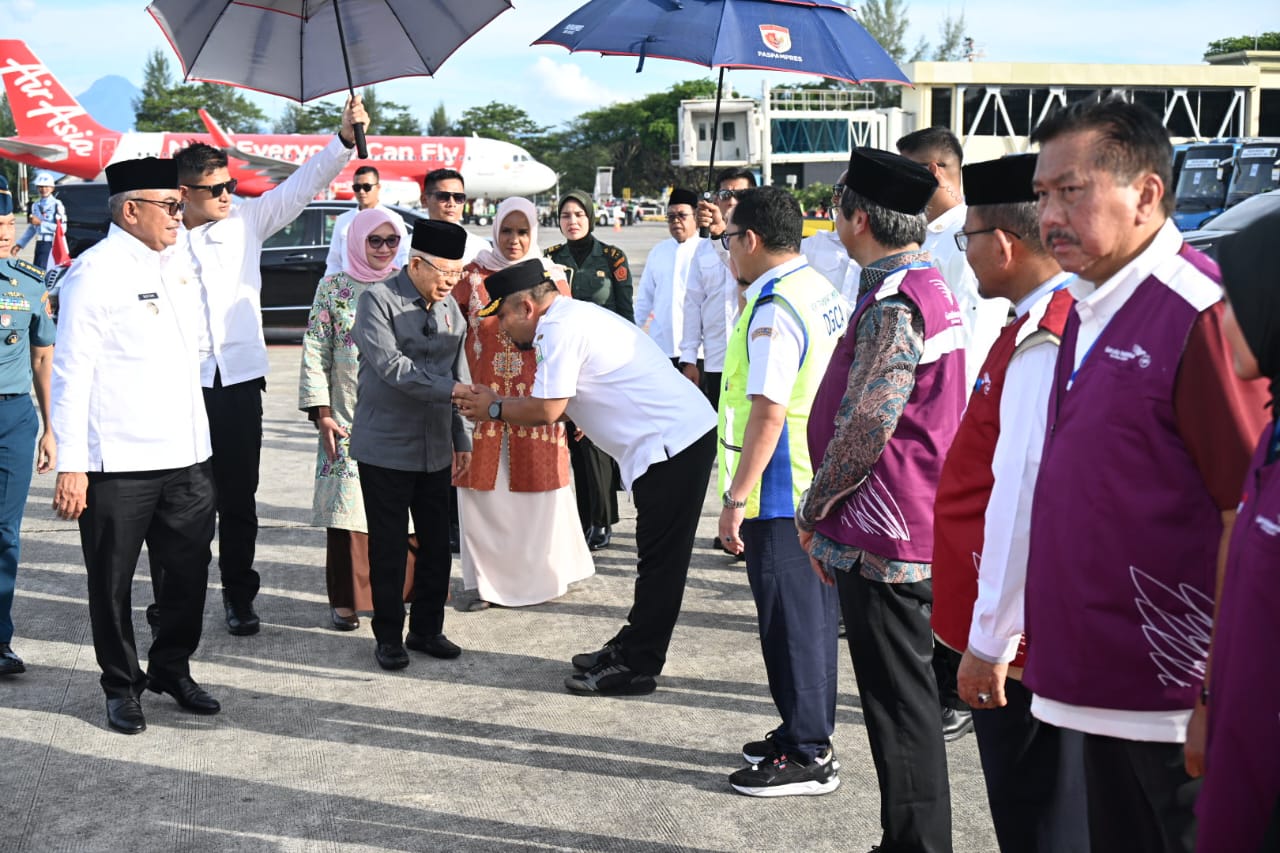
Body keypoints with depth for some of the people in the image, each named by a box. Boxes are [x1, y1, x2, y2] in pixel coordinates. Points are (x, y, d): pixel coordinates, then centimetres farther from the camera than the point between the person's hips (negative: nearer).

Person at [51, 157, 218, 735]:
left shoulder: (178, 263, 11)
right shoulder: (95, 271, -11)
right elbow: (72, 372, -14)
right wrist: (71, 465, -17)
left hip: (186, 455, 7)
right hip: (118, 463, -6)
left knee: (187, 572, 13)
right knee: (112, 580, 8)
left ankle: (171, 668, 32)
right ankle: (121, 686, 24)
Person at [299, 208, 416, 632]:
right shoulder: (333, 288, 3)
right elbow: (315, 354, 1)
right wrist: (321, 413, -5)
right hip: (349, 420, -2)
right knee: (348, 503, -2)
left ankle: (399, 590, 15)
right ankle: (345, 600, 8)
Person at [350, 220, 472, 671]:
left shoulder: (449, 307, 10)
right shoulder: (378, 299, -9)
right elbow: (390, 365, -21)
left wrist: (462, 437, 14)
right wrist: (449, 388, -25)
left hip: (435, 449, 6)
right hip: (385, 447, -6)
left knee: (437, 543, 10)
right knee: (388, 547, 3)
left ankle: (427, 629, 24)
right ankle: (388, 636, 16)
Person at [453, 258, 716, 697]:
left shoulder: (560, 328, -13)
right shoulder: (577, 316, 19)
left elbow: (547, 410, -15)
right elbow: (556, 405, 19)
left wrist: (494, 409, 0)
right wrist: (496, 401, 15)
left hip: (672, 443, -11)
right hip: (690, 432, 11)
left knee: (659, 559, -2)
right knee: (658, 558, 16)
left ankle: (635, 667, 5)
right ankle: (631, 649, 27)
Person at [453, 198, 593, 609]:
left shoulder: (552, 279, 6)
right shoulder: (473, 276, 5)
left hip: (537, 401, 0)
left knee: (538, 490, 3)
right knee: (483, 490, 1)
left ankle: (544, 573, 19)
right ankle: (487, 581, 12)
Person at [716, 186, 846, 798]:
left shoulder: (774, 308, -20)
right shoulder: (822, 292, 10)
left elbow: (768, 411, -25)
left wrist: (736, 498, -22)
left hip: (781, 494, -10)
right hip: (819, 487, 10)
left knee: (791, 621, -1)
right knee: (813, 614, 17)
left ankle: (807, 756, 7)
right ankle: (809, 732, 30)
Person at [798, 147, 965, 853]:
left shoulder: (892, 304, -19)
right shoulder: (926, 284, 14)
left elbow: (865, 428, -23)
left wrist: (812, 510, -8)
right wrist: (833, 520, 20)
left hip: (884, 538, -10)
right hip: (916, 528, 10)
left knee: (899, 707, -1)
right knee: (901, 697, 18)